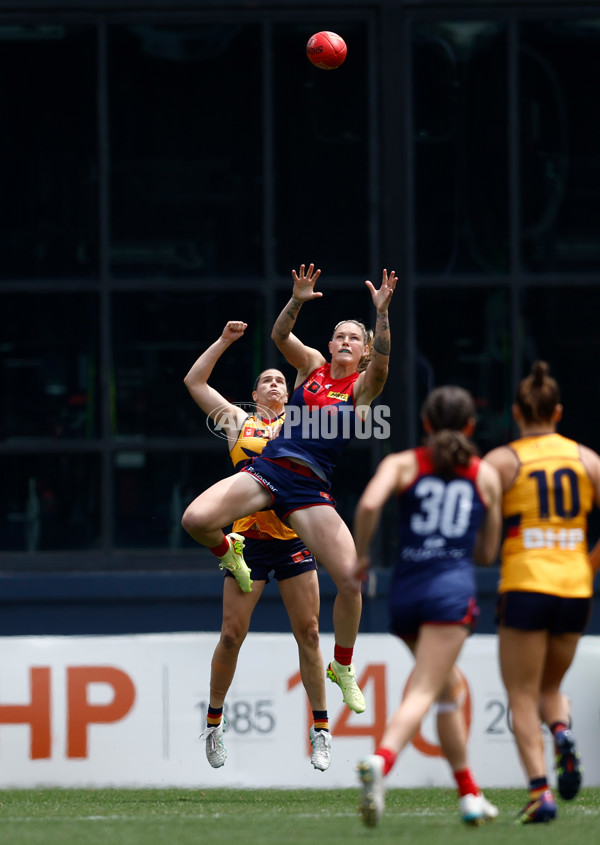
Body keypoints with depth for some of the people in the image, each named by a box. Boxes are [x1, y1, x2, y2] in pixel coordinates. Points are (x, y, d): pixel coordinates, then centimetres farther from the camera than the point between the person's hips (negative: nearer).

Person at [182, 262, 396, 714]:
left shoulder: (363, 385, 7)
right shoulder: (312, 364, 14)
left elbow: (382, 361, -14)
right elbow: (280, 336, -3)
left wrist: (382, 312, -28)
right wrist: (297, 301, -21)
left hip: (311, 486, -1)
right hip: (269, 468, 1)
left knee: (351, 581, -14)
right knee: (196, 520, -25)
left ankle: (343, 668, 10)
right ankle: (229, 552, 13)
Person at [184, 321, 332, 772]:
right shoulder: (238, 421, 12)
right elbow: (194, 382, 11)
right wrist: (224, 341, 8)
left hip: (294, 540, 1)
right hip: (249, 540, -1)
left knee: (308, 633, 0)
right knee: (232, 634, -2)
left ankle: (321, 729, 7)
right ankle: (214, 722, 14)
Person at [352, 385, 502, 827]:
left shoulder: (402, 464, 9)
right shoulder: (486, 475, 13)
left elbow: (369, 504, -13)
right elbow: (487, 553, 18)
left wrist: (361, 554, 1)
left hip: (405, 590, 3)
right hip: (452, 589, -3)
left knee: (451, 688, 23)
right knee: (423, 693, -16)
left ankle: (470, 794, 27)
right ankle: (381, 761, -44)